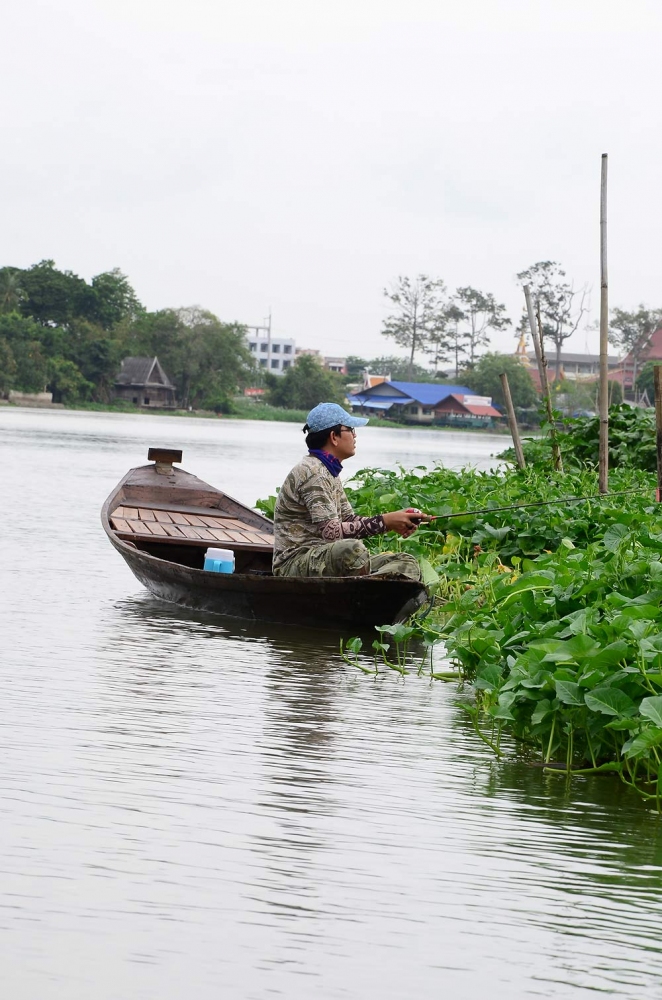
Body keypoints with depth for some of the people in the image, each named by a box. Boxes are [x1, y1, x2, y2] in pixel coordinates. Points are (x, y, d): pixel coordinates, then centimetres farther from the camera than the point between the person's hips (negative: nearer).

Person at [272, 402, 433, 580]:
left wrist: (395, 522, 1)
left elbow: (350, 520, 18)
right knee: (352, 549, -40)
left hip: (325, 559, 10)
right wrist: (384, 522, -20)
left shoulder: (329, 472, 18)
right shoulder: (312, 472, -15)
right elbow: (331, 532, -23)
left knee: (407, 564, 1)